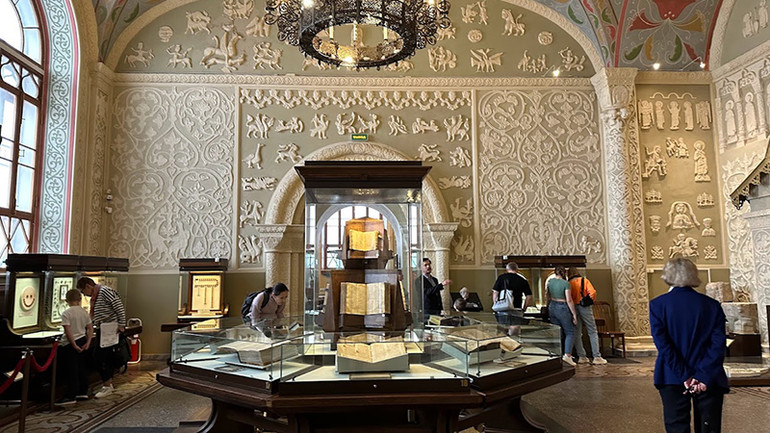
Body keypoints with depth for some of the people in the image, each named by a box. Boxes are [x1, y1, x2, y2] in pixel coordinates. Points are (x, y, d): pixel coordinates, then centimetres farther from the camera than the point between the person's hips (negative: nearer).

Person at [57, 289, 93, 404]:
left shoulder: (66, 313, -13)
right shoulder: (84, 312, 5)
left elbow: (68, 331, -19)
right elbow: (90, 329, 4)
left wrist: (74, 345, -15)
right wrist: (88, 342, 4)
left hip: (69, 344, -6)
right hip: (82, 341, 6)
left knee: (71, 371, -2)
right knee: (81, 368, 15)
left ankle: (71, 396, 2)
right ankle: (83, 392, 23)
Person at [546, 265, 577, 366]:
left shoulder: (549, 282, 3)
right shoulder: (565, 283, -14)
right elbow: (569, 300, -14)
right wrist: (574, 314, -8)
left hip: (552, 308, 6)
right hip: (562, 308, -6)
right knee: (570, 332, 5)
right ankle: (567, 354, -9)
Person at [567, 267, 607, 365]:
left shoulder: (568, 284, 6)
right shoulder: (584, 280, 3)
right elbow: (592, 292, -8)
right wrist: (591, 301, 8)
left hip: (573, 307, 2)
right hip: (584, 307, -2)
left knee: (577, 333, 9)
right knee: (592, 332, 3)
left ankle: (581, 357, 9)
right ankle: (596, 357, -1)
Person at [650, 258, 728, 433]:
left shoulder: (657, 304, -4)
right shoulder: (712, 305, 1)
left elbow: (663, 345, -12)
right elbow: (718, 345, -8)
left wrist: (685, 377, -11)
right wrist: (702, 376, -13)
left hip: (672, 379, -1)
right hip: (709, 379, 2)